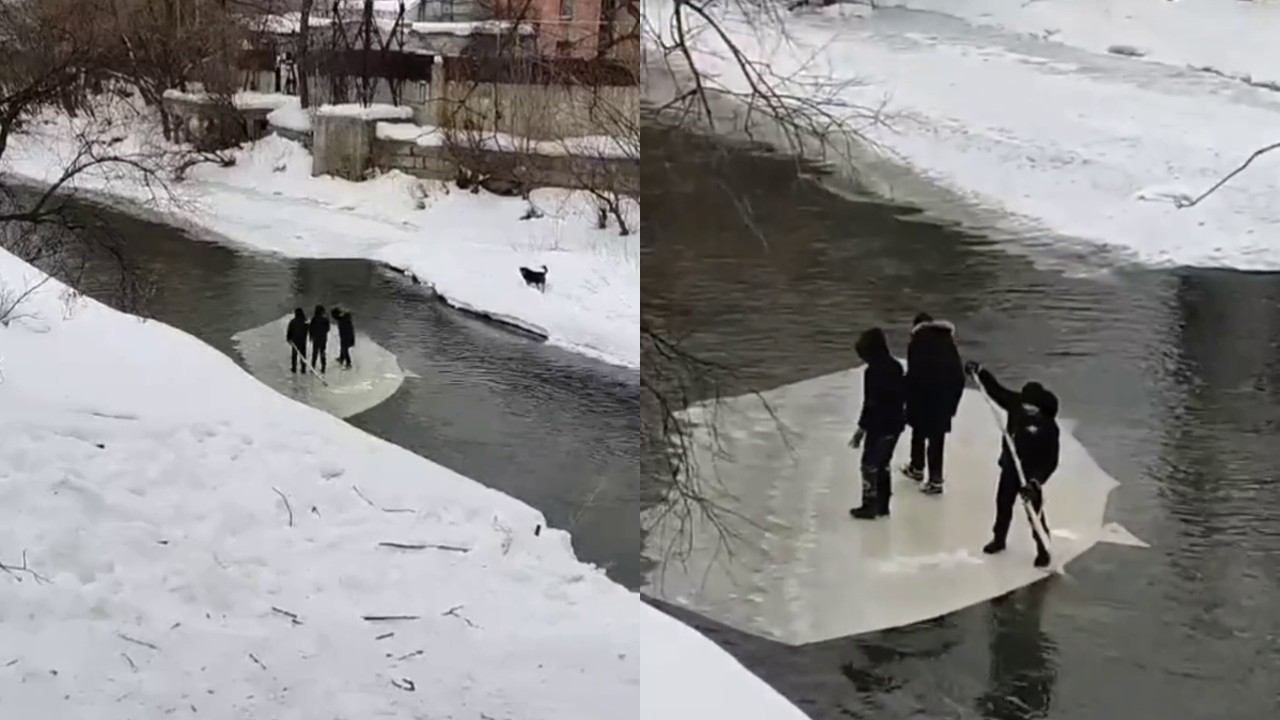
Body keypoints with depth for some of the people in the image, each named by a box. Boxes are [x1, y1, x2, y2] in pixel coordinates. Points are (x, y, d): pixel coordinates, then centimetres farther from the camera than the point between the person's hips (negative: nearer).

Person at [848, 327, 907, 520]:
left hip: (879, 426, -8)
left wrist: (862, 428, -15)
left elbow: (870, 403, -21)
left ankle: (869, 506, 9)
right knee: (883, 464, 18)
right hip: (895, 424, 8)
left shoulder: (873, 372, -21)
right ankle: (882, 505, 24)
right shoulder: (896, 366, 6)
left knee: (870, 465, 4)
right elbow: (903, 394, 14)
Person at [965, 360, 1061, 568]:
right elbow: (996, 390, 3)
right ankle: (999, 539, 42)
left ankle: (1043, 550, 18)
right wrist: (979, 371, -7)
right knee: (1003, 504, 21)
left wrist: (1036, 482, -34)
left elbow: (1051, 461, -27)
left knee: (1035, 512, 1)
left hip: (1032, 473, -6)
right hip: (1010, 466, 6)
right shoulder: (1016, 403, -14)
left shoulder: (1048, 427, -29)